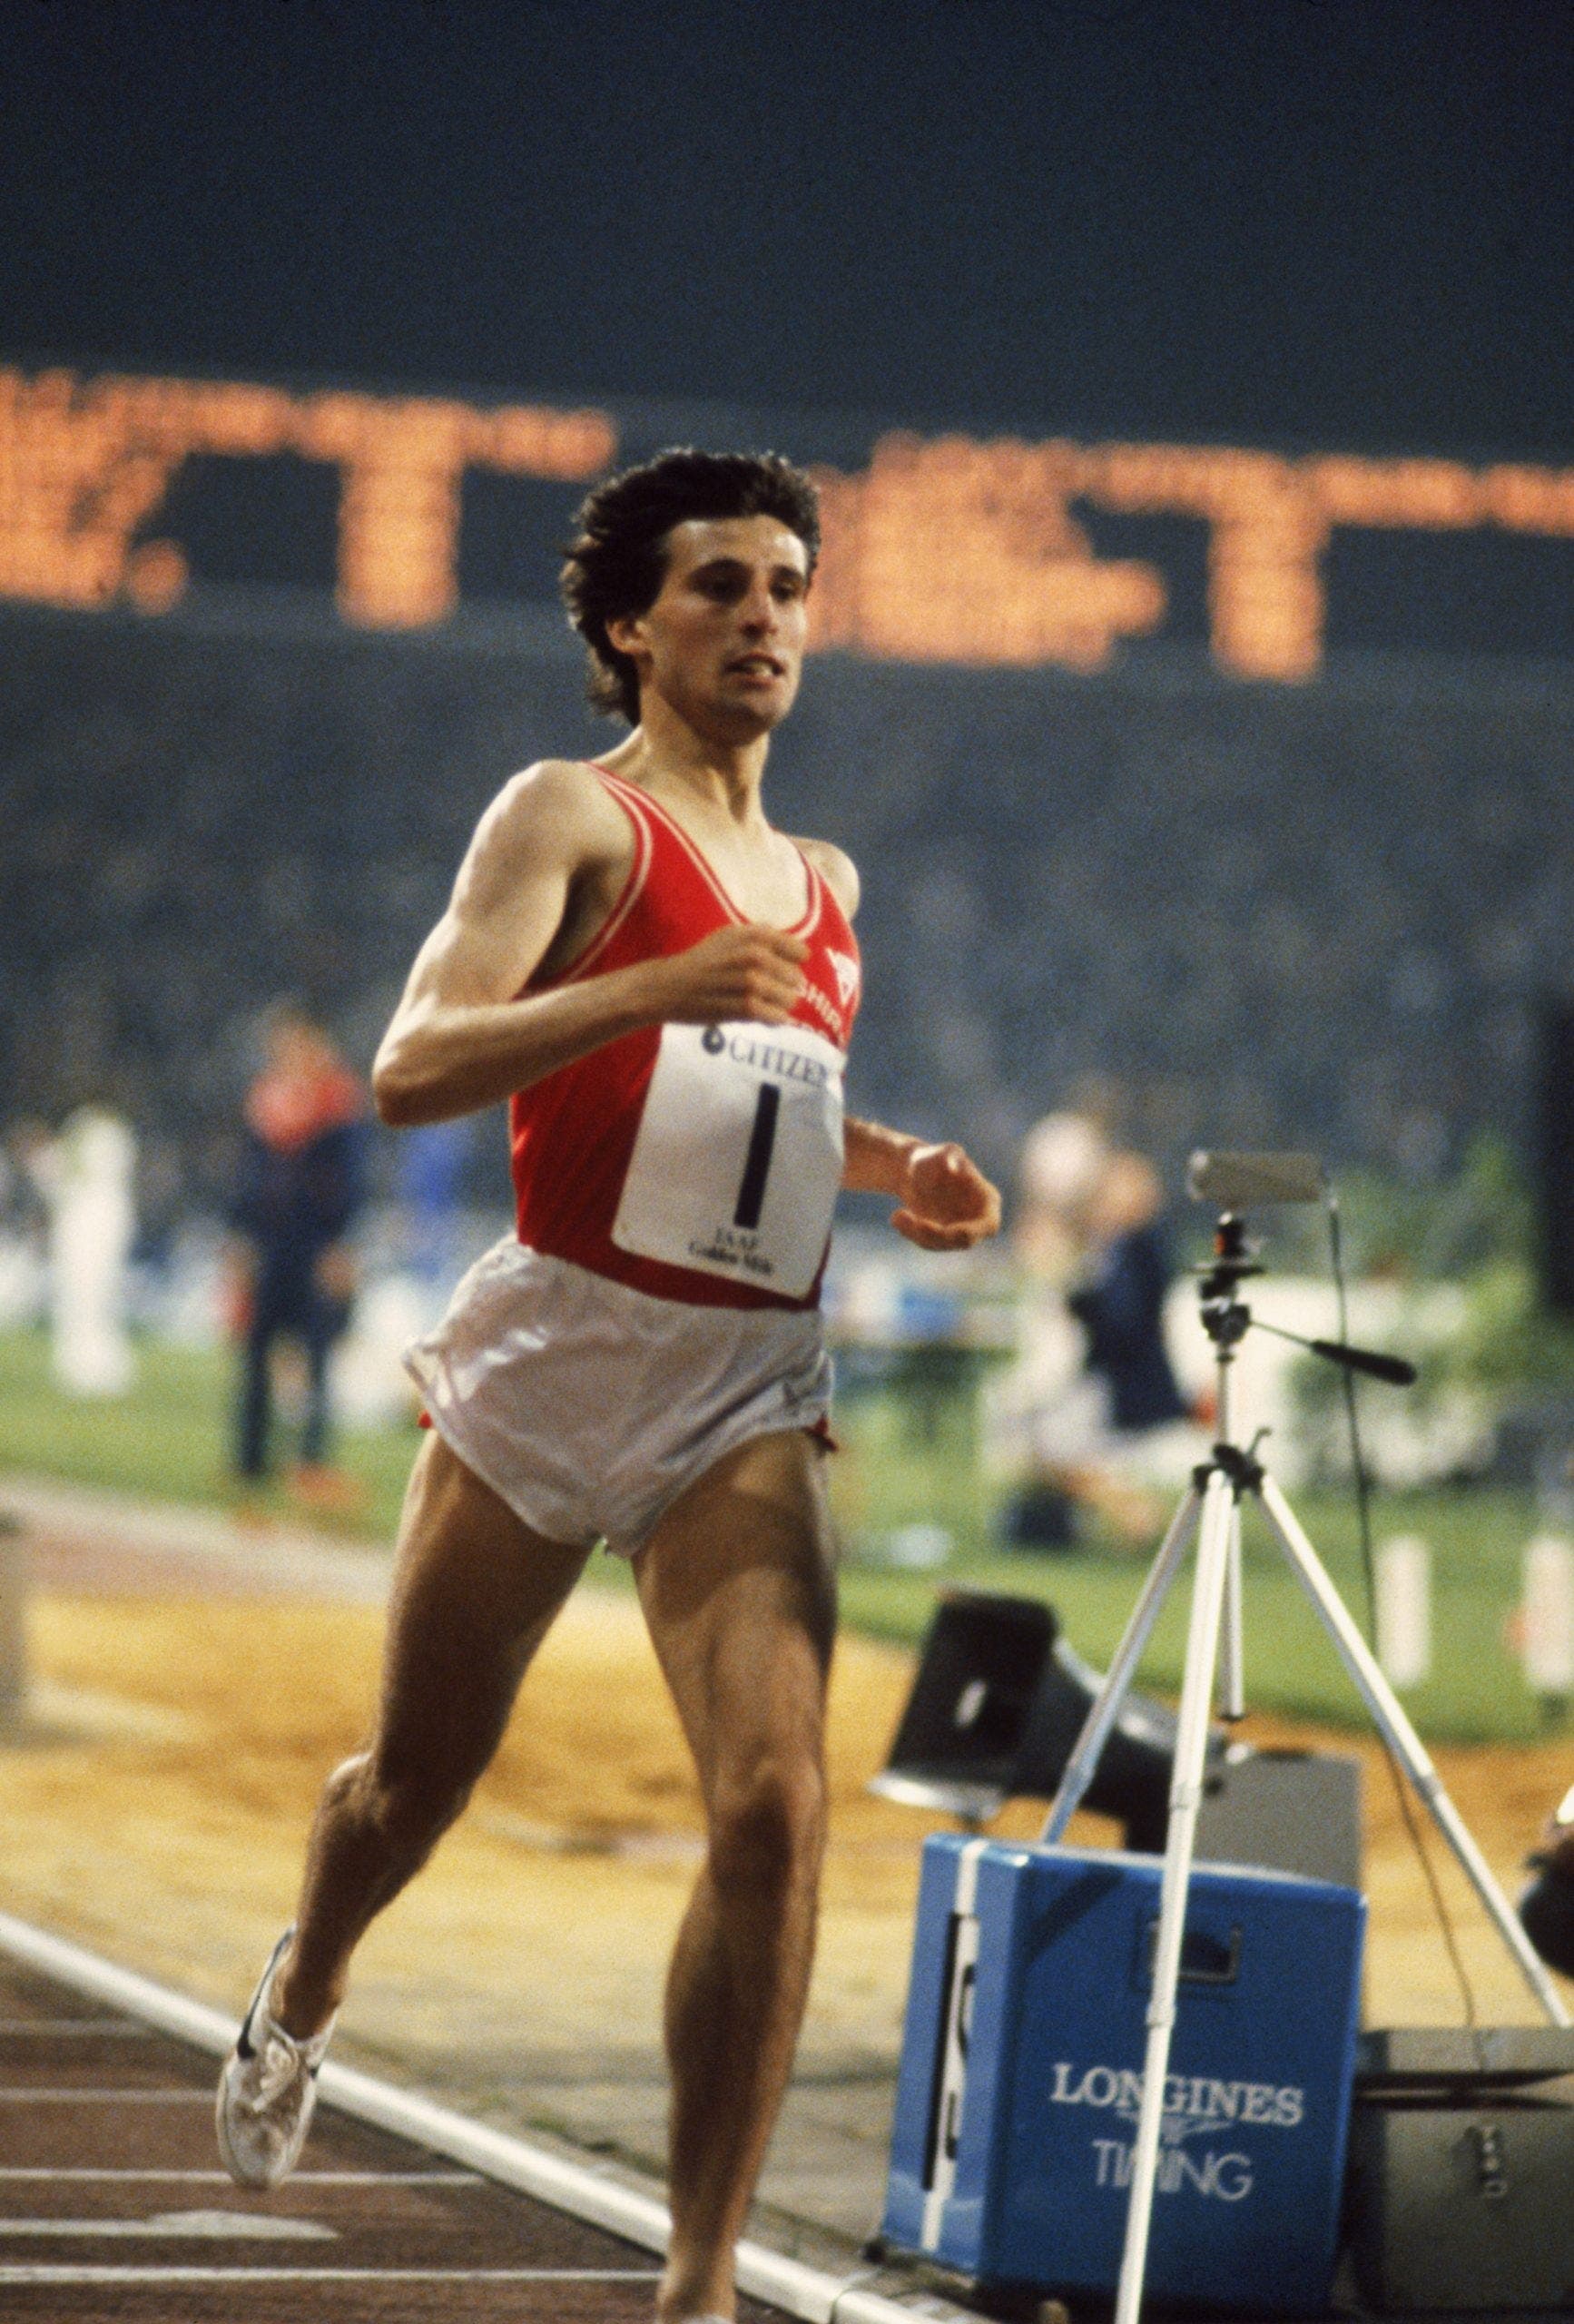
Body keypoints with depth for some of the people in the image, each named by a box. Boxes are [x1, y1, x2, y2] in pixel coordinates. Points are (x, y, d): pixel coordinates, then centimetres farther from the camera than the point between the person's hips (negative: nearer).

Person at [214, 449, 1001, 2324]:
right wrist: (648, 989, -31)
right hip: (554, 1351, -4)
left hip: (750, 1393, 4)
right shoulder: (577, 815, -3)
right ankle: (296, 2007, 49)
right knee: (422, 1773, 13)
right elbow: (411, 1068, -17)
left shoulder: (824, 881, 17)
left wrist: (890, 1173, 14)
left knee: (775, 1801, -16)